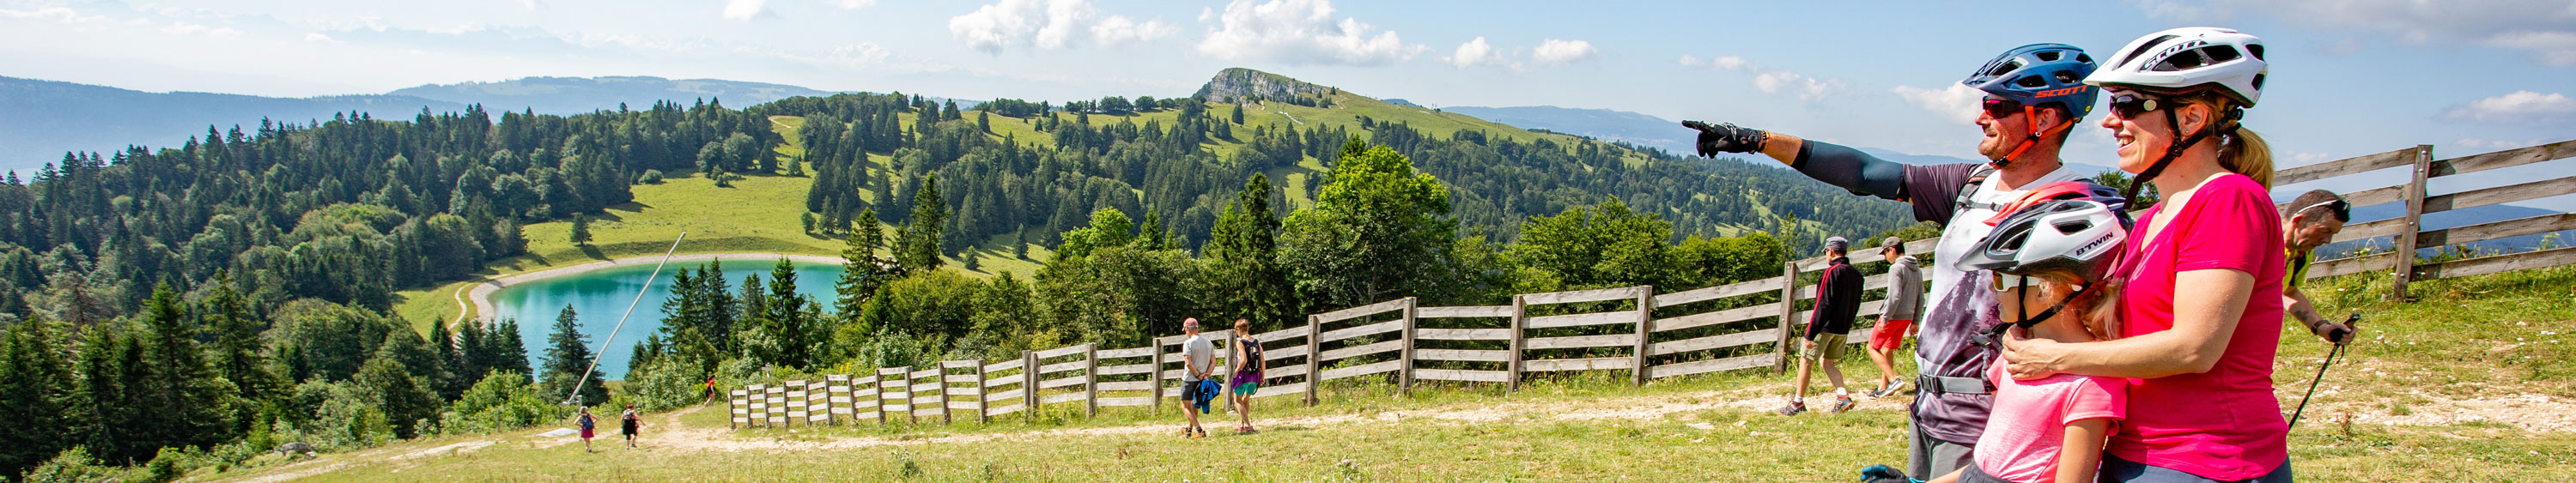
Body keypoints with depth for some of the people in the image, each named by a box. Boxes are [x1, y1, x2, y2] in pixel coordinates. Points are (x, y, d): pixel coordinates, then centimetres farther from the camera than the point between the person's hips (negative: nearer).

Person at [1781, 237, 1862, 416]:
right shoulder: (1856, 274, 8)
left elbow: (1823, 306, -20)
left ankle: (1798, 403, 6)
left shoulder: (1832, 272, -16)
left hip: (1825, 327, -8)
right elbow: (1855, 305, 15)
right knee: (1828, 361, 19)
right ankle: (1843, 396, 3)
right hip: (1843, 330, 8)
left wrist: (1810, 334, -18)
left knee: (1806, 361, 3)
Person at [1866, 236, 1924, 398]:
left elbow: (1895, 297, -22)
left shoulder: (1896, 268, -14)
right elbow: (1920, 299, 16)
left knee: (1873, 348, 0)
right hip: (1907, 317, 9)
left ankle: (1893, 379, -13)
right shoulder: (1917, 269, 13)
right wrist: (1915, 321, 21)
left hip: (1893, 316, -8)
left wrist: (1884, 318, -18)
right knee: (1887, 351, 16)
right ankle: (1883, 387, 18)